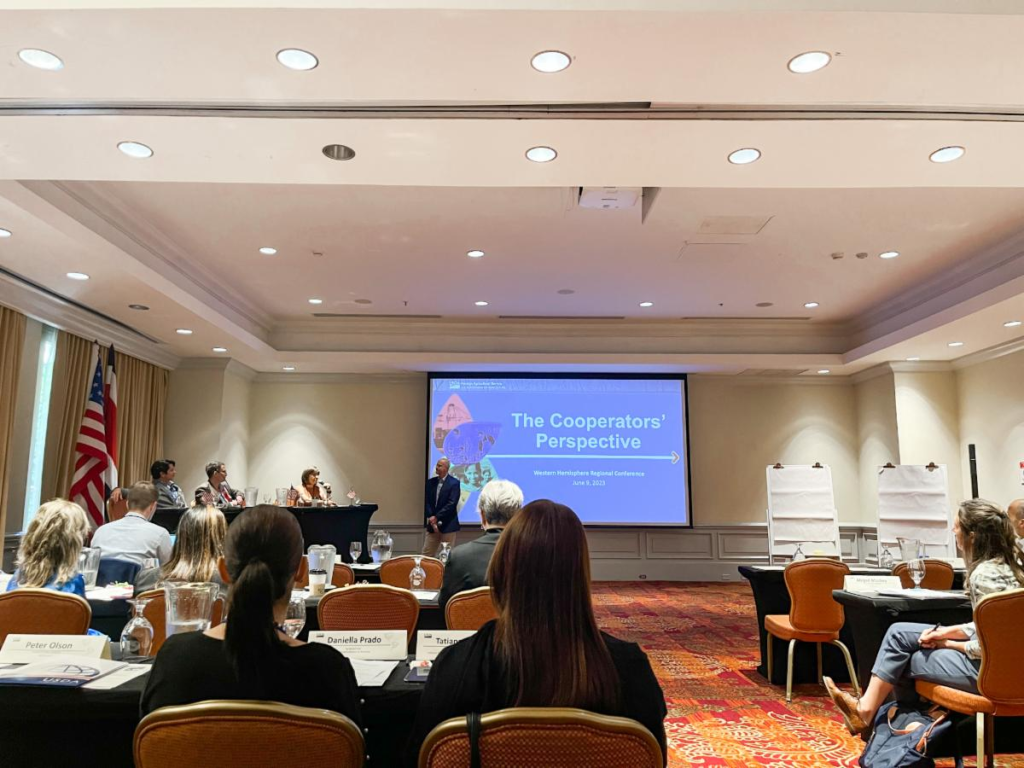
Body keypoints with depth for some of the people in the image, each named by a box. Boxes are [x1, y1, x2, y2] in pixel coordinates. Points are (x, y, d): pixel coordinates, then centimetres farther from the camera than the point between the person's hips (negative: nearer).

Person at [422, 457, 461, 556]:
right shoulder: (431, 482, 7)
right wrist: (431, 519, -9)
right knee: (426, 554, 6)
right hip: (432, 524, 5)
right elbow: (427, 503, 3)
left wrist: (436, 517, -16)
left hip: (448, 525, -5)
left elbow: (451, 504, -15)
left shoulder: (454, 483, -8)